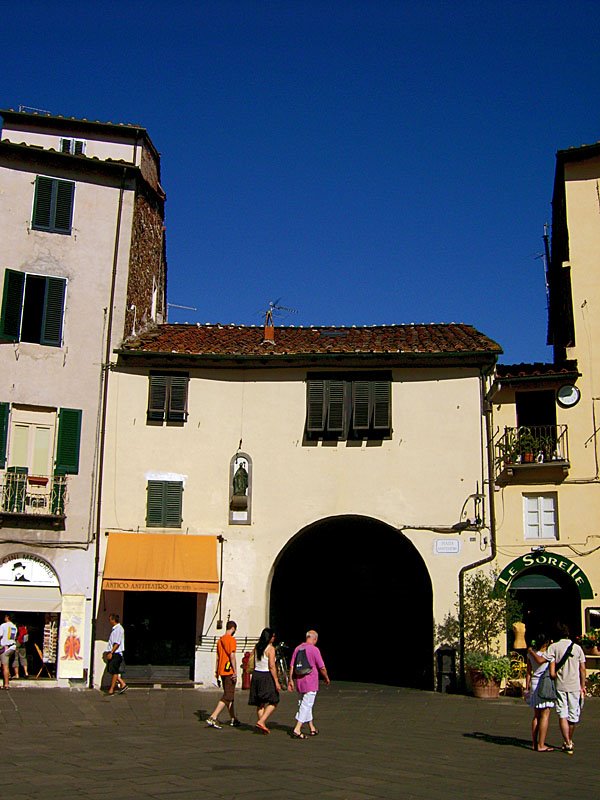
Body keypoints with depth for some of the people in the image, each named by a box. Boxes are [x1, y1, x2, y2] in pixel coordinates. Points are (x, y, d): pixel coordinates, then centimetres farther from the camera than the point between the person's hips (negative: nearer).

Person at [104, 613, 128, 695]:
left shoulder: (118, 629, -15)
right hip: (112, 653, 10)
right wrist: (108, 652, 21)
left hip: (116, 653, -10)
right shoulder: (114, 629, 16)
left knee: (114, 671, -4)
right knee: (110, 670, 10)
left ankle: (112, 689, 2)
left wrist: (111, 653, -22)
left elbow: (117, 643, -20)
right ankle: (122, 684, 14)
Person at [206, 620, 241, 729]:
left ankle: (233, 719, 23)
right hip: (229, 671, -9)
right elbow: (232, 656, -17)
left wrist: (216, 671, 22)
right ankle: (213, 718, -18)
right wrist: (235, 672, -16)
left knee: (229, 696, 16)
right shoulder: (231, 639, -12)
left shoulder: (220, 640, 14)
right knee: (227, 697, -8)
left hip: (222, 671, 9)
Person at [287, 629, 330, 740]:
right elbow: (322, 667, -8)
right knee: (306, 706, -3)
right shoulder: (314, 649, -11)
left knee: (305, 705, 16)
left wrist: (290, 680, 13)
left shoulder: (298, 648, 6)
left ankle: (312, 729, 26)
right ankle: (297, 730, -9)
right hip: (310, 682, -7)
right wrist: (326, 678, 8)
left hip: (299, 681, 7)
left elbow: (292, 666, 7)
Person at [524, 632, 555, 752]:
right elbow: (552, 674, -16)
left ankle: (534, 743, 18)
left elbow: (528, 672, 8)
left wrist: (527, 688, 13)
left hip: (534, 683, 6)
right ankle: (541, 745, 0)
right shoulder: (550, 655, -12)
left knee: (536, 715, 15)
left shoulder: (530, 653, 3)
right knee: (545, 715, 0)